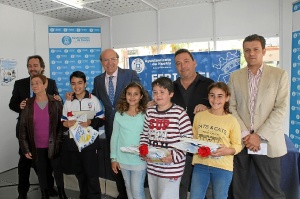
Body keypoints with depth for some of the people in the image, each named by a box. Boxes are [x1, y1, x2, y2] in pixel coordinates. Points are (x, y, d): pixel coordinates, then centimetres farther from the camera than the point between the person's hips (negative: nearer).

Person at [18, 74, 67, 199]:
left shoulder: (56, 103, -6)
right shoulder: (28, 105, -2)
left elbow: (61, 124, -3)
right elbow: (23, 127, 1)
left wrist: (59, 143, -8)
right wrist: (25, 148, -2)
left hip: (53, 146, -1)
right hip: (37, 147, 1)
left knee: (57, 170, 12)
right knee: (41, 172, 14)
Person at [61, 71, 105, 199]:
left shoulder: (93, 100, -3)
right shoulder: (68, 102, 8)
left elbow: (102, 120, -3)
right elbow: (62, 124, 8)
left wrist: (91, 122, -20)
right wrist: (65, 124, -14)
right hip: (73, 144, 4)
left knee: (92, 175, 2)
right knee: (79, 174, 19)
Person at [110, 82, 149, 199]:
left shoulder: (145, 115, -11)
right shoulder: (119, 114, -3)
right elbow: (114, 137, 2)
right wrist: (113, 158, 3)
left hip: (139, 159, -3)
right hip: (123, 159, 3)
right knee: (128, 188, 20)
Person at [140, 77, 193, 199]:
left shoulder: (179, 112, -13)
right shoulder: (150, 111, 4)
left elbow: (187, 138, -13)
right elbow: (144, 135, 11)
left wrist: (174, 156, -21)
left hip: (171, 168, -6)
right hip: (152, 166, 6)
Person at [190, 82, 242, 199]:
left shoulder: (232, 120, -7)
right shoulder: (199, 116, -1)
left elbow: (237, 145, -1)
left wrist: (227, 151, -20)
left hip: (222, 167, -1)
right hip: (200, 164, 2)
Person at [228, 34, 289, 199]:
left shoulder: (279, 75, 1)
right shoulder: (235, 77, 7)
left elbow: (281, 109, -6)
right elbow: (231, 107, 2)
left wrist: (259, 135, -12)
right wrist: (244, 134, -9)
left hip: (267, 142, -2)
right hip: (240, 140, 2)